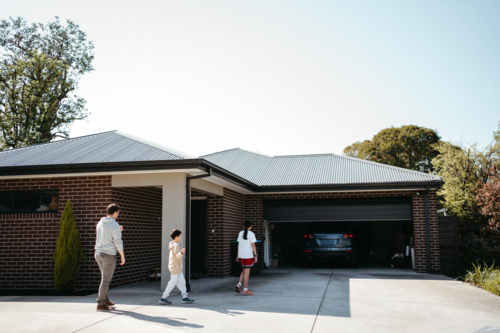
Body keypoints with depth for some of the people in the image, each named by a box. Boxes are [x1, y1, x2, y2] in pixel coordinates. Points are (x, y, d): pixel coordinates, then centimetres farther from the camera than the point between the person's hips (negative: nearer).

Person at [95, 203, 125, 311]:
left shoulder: (100, 223, 9)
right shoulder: (115, 225, -14)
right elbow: (118, 242, -16)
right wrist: (122, 256, -7)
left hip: (98, 253, 8)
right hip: (109, 255, -8)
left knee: (105, 278, 20)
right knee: (106, 280, -1)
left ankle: (106, 300, 27)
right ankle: (101, 304, 2)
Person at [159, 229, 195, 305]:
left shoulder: (174, 244, 13)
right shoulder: (176, 245, -18)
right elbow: (177, 256, -30)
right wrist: (182, 252, -48)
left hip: (178, 268, 10)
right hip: (175, 268, -10)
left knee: (182, 282, 12)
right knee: (172, 283, -4)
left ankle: (185, 297, 16)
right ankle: (163, 298, 2)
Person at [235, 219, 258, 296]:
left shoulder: (240, 233, 7)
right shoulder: (251, 234, -9)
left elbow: (239, 245, 10)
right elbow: (253, 245, -11)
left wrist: (238, 255, 15)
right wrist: (256, 256, -8)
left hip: (241, 255, 6)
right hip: (249, 256, -5)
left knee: (244, 271, 19)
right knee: (247, 272, 1)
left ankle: (239, 285, 3)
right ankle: (245, 290, 6)